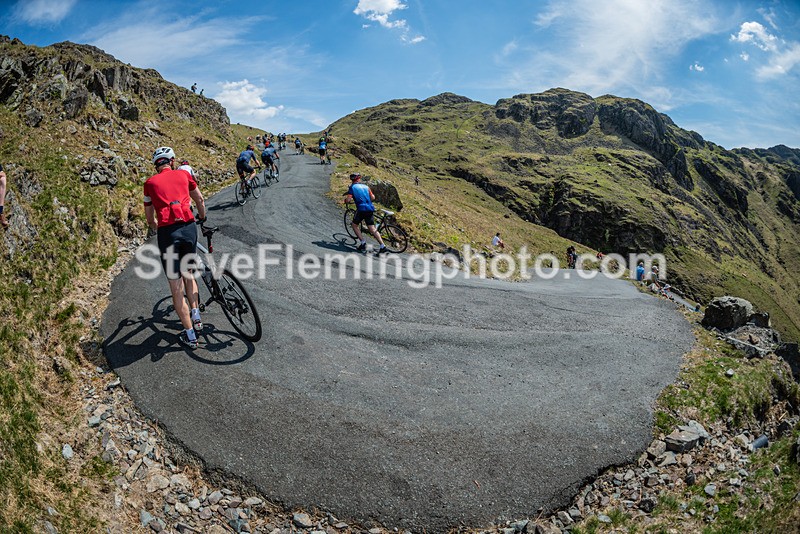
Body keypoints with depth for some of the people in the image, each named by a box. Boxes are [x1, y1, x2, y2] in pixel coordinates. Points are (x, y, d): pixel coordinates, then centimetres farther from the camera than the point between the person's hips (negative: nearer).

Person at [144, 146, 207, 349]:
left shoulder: (150, 182, 11)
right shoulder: (183, 174, 14)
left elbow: (150, 218, 16)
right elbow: (200, 200, 25)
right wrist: (202, 218, 44)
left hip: (167, 232, -2)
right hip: (189, 228, 2)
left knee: (176, 288, 6)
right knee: (189, 273, 28)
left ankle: (190, 336, 10)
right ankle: (196, 315, 21)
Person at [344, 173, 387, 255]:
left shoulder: (352, 187, 4)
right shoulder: (366, 186, 17)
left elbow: (348, 199, -5)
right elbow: (373, 197, 15)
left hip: (361, 209, -4)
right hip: (370, 209, 4)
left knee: (354, 225, 16)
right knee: (372, 228, 3)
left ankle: (363, 243, 5)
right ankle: (382, 246, -8)